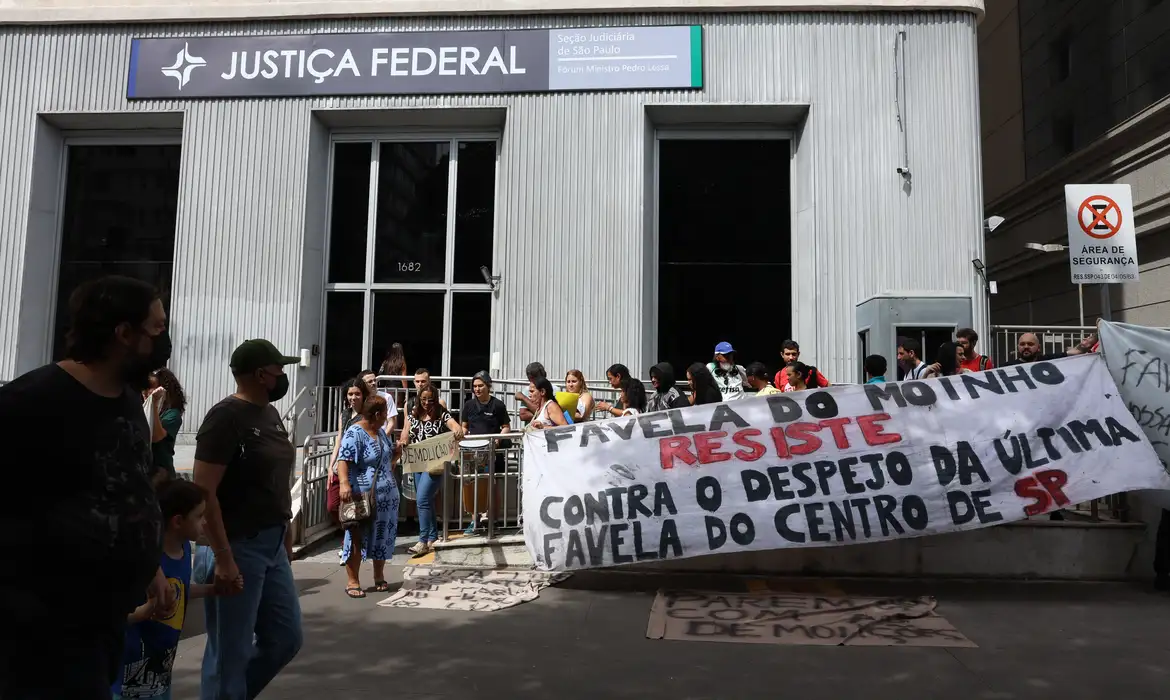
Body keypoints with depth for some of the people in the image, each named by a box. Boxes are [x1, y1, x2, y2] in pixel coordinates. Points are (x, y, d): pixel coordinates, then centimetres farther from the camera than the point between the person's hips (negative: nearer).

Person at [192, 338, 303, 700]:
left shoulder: (270, 414, 11)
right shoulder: (226, 416, -15)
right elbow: (204, 492, -20)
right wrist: (223, 559, -23)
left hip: (272, 547, 9)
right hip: (236, 548, -9)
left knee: (286, 638, 16)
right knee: (230, 654, 4)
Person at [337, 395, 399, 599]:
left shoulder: (381, 432, 13)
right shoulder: (354, 433, -14)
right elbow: (343, 460, -24)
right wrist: (344, 484, -38)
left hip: (386, 495, 8)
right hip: (363, 496, -8)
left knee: (383, 537, 13)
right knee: (357, 538, 0)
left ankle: (379, 578, 25)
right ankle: (352, 582, 8)